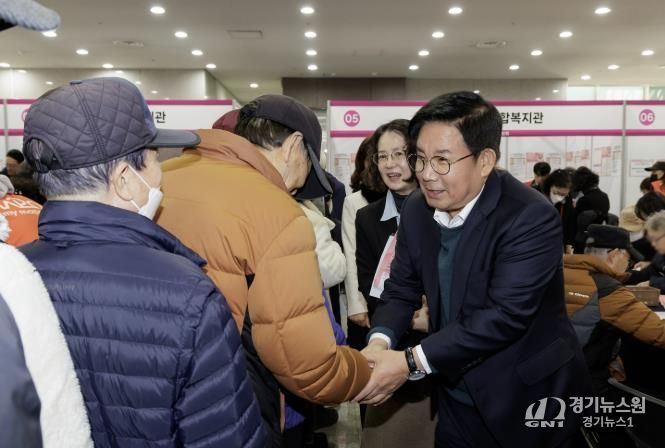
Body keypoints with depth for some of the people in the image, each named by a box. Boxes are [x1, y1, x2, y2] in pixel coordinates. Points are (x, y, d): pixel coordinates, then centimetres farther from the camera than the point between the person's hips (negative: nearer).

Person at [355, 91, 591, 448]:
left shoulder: (531, 218, -24)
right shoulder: (416, 209, -4)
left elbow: (504, 315, -29)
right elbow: (401, 289, 1)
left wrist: (411, 362, -32)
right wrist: (380, 341, -19)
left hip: (526, 401, -4)